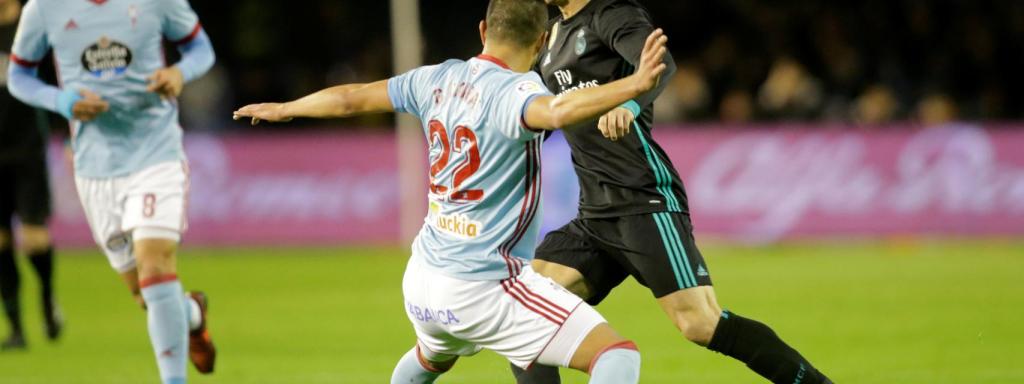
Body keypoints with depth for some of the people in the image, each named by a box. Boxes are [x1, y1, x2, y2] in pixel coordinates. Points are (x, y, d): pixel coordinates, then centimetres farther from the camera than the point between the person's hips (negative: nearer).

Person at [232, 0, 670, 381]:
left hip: (423, 278, 8)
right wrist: (634, 85, -48)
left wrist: (283, 109, 36)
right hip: (482, 288, -8)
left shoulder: (439, 79, 5)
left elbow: (351, 98, 19)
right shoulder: (511, 92, -16)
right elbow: (557, 111, -40)